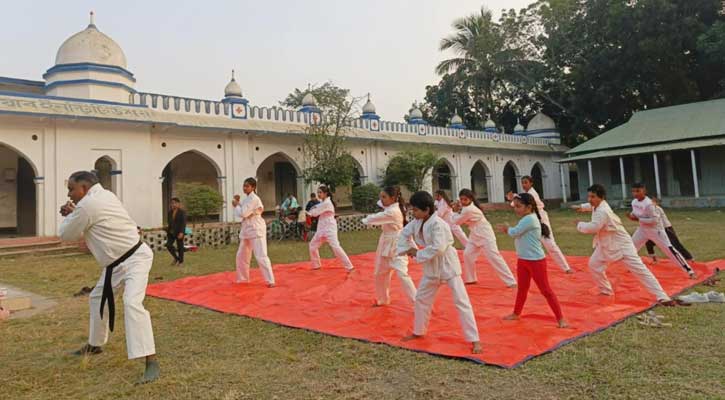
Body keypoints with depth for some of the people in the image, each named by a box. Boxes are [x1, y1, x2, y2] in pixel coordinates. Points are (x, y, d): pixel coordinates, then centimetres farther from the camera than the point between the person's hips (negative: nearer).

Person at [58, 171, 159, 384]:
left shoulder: (87, 205, -19)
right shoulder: (103, 196, 9)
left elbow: (67, 235, -7)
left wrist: (69, 215, 11)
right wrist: (73, 213, 8)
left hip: (134, 259, -11)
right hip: (118, 263, 11)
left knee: (132, 303, -28)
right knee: (97, 298, 24)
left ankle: (151, 362, -30)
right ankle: (95, 344, 45)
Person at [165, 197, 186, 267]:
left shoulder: (182, 212, -9)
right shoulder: (170, 212, 9)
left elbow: (183, 223, -15)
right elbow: (168, 221, 14)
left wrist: (181, 232, -20)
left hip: (179, 232, -5)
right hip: (171, 232, 6)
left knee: (180, 247, 4)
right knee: (168, 245, -3)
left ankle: (181, 261, 18)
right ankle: (176, 258, 19)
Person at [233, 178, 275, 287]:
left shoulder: (253, 198, -16)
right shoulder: (247, 198, 14)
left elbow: (243, 213, -22)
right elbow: (243, 213, 16)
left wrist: (236, 205, -5)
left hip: (256, 230, -10)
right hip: (247, 230, 10)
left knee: (261, 256, -15)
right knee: (241, 255, 18)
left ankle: (270, 281, -12)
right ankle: (243, 278, 33)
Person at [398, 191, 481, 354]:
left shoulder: (437, 223, -26)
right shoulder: (417, 222, -2)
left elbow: (438, 248, -34)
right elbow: (405, 233, 14)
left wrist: (418, 254, -23)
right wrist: (408, 249, -1)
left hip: (447, 264, -9)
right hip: (432, 266, 9)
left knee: (461, 301, -7)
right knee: (421, 299, 18)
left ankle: (474, 340, 0)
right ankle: (418, 332, 37)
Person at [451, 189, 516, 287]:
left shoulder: (468, 210, -26)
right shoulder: (467, 207, 4)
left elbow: (457, 221, -17)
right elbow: (462, 221, 7)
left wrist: (455, 212, 0)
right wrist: (458, 210, -7)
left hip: (485, 236, -10)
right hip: (475, 236, 10)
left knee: (494, 258, -11)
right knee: (467, 254, 9)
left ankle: (511, 281, -7)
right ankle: (470, 279, 24)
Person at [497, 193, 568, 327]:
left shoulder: (530, 218, -21)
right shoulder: (526, 219, 9)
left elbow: (514, 232, -23)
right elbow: (517, 235, 11)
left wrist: (507, 229, -2)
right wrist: (508, 230, -6)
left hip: (536, 261, -10)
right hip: (523, 260, 10)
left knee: (546, 291, -2)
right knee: (522, 289, 22)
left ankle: (560, 318, 7)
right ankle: (516, 313, 36)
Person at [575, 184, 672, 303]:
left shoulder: (602, 211, -30)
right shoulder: (598, 205, 1)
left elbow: (593, 228, -37)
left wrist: (579, 224, -21)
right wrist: (581, 207, 18)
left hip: (621, 244, -10)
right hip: (606, 245, 10)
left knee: (639, 269, -11)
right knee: (594, 264, 12)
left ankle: (662, 296, -7)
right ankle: (606, 291, 29)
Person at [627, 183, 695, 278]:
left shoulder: (648, 204, -28)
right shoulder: (634, 202, -3)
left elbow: (654, 220, -28)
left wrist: (638, 219, -26)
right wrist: (631, 215, -10)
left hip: (655, 229, -8)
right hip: (642, 229, 8)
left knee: (668, 248, -12)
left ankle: (689, 270, -9)